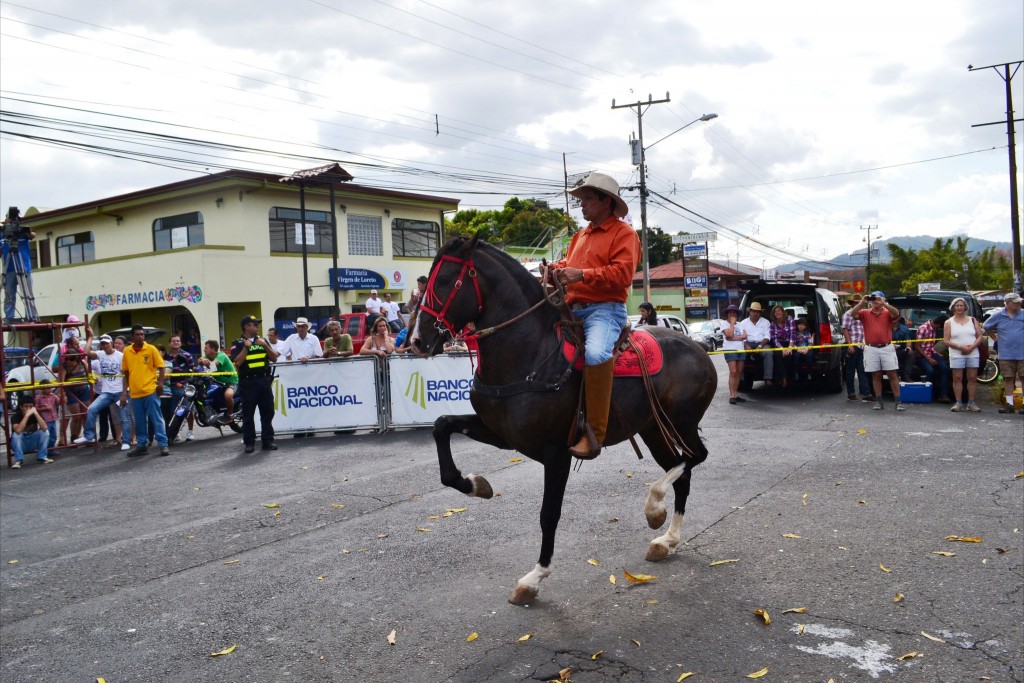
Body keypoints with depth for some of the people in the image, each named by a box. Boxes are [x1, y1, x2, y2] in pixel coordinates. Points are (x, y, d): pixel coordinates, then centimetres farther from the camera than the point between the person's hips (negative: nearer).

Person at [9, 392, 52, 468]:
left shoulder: (35, 414, -11)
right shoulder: (16, 416, -19)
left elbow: (44, 428, -29)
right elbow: (18, 431, -39)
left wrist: (36, 413, -33)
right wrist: (27, 415, -39)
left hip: (32, 443, 2)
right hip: (20, 444, -2)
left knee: (45, 432, -22)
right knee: (16, 434, -32)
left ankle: (42, 457, -12)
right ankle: (18, 460, -22)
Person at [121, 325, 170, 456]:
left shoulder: (151, 349, -2)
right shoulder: (127, 351, 7)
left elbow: (161, 367, 0)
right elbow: (126, 371, 16)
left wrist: (160, 384, -10)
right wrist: (129, 387, 13)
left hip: (150, 391, -3)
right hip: (135, 393, 4)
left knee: (156, 419, -3)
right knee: (139, 422, 10)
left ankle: (163, 445, -1)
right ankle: (142, 446, 19)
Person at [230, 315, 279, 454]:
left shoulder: (262, 340, 14)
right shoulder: (238, 344, 0)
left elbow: (274, 358, 8)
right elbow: (237, 363, -12)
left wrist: (265, 345, -5)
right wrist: (246, 347, -15)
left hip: (264, 380, 4)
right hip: (248, 381, -4)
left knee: (267, 412, 5)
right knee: (248, 413, 0)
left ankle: (268, 440, 11)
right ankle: (249, 442, 6)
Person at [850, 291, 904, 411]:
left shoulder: (887, 313, 3)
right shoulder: (865, 313, 6)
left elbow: (896, 313, -18)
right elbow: (853, 314, -10)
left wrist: (883, 303, -26)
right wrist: (862, 302, -19)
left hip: (887, 348, -1)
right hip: (871, 349, 1)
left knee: (893, 375, 0)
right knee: (876, 376, 6)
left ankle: (898, 401, 2)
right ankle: (878, 401, 11)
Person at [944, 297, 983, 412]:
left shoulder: (972, 320, 12)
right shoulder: (949, 322, 6)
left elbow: (979, 337, 7)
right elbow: (946, 341, -2)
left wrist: (972, 347, -11)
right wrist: (960, 347, -15)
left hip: (973, 354, 2)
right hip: (956, 355, -2)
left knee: (972, 378, 1)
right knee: (957, 378, -3)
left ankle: (971, 403, 6)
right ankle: (958, 403, 0)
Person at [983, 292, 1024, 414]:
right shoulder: (998, 316, 2)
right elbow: (987, 327, 17)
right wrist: (995, 337, 11)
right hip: (1006, 354, 1)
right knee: (1008, 378, 6)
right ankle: (1009, 404, 12)